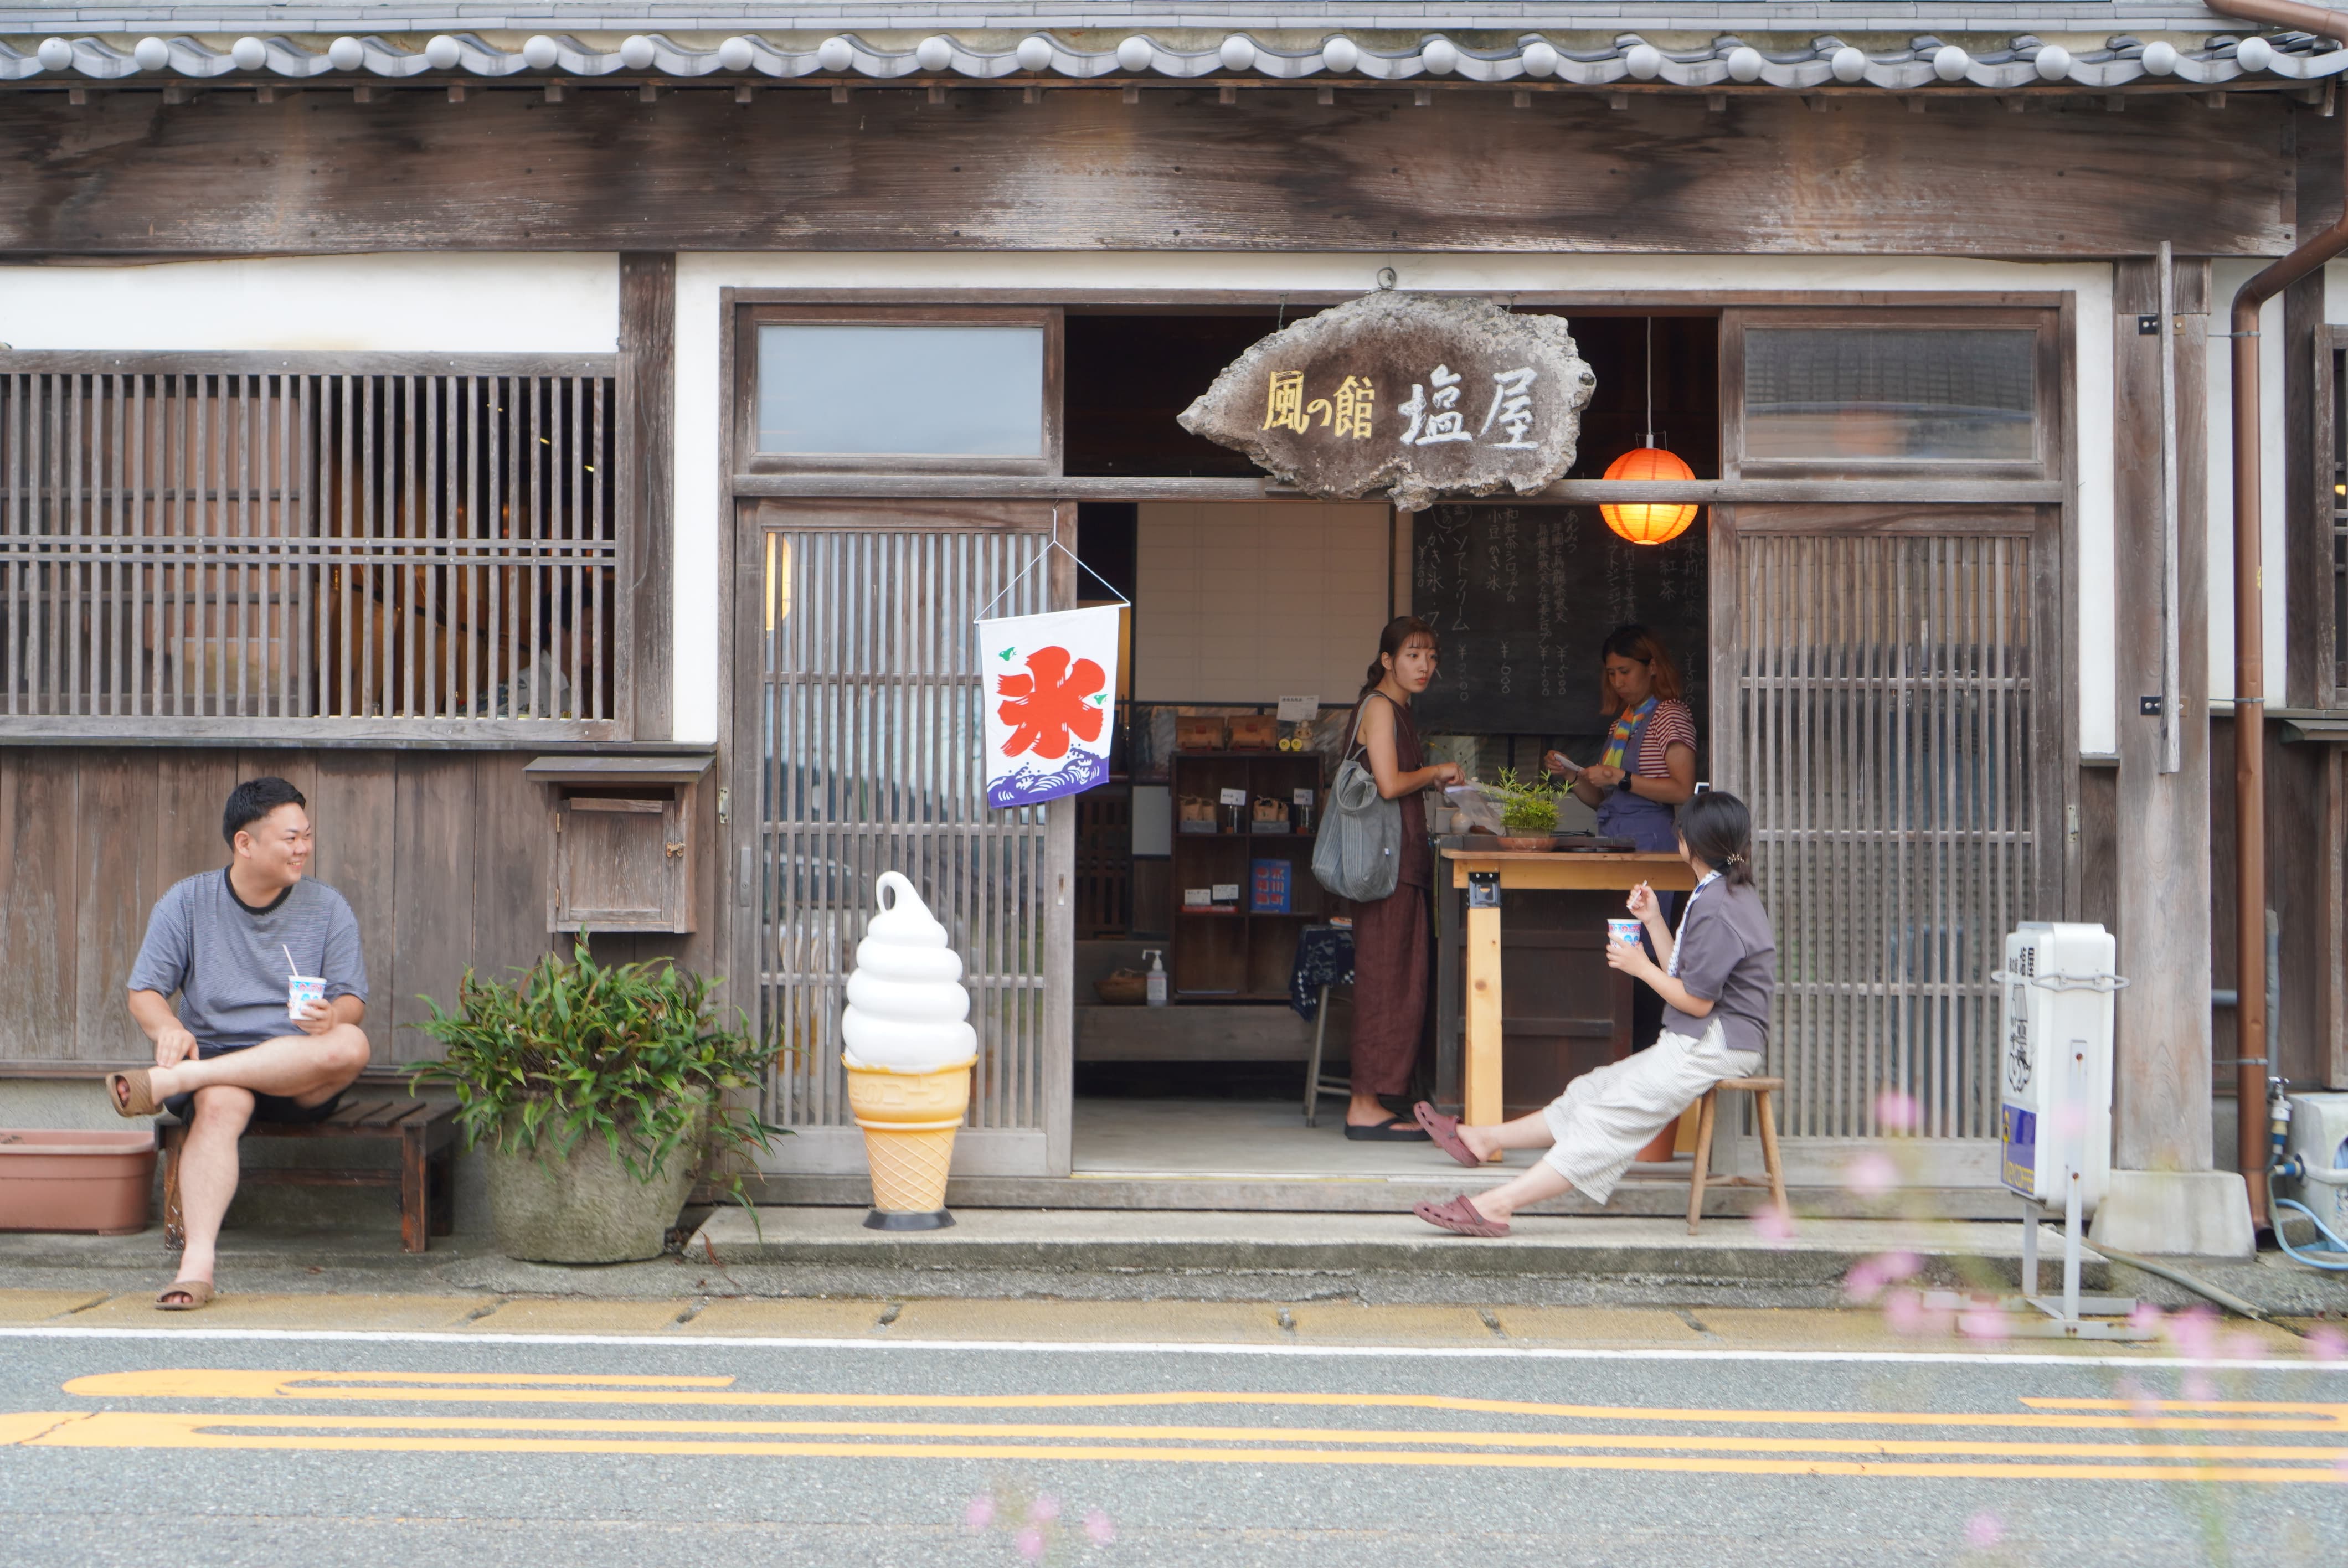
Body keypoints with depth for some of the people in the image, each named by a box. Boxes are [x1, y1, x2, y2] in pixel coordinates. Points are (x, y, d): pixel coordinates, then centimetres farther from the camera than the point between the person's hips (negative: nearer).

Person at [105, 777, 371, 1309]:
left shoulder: (327, 908, 7)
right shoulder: (186, 903, 6)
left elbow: (352, 1002, 2)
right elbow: (144, 992, 4)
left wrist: (331, 1016, -24)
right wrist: (168, 1028, -21)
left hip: (302, 1077, 1)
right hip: (213, 1055, -1)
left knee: (350, 1046, -34)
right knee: (219, 1104, -37)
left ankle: (166, 1083, -33)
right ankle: (198, 1262, -48)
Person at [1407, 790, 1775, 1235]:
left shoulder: (1716, 907, -17)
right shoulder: (1726, 893, 18)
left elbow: (1697, 1000, -18)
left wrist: (1642, 967, -7)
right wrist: (1654, 922, 12)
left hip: (1714, 1047, -10)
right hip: (1695, 1043, 10)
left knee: (1609, 1115, -18)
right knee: (1594, 1090, 14)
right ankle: (1484, 1140, 23)